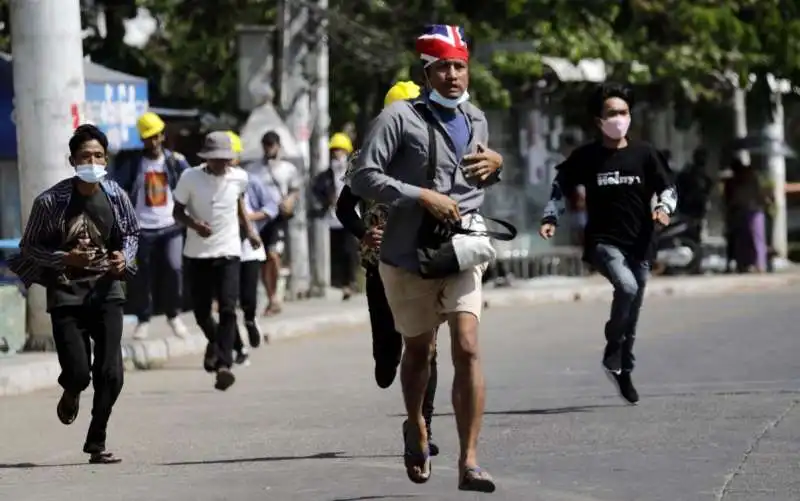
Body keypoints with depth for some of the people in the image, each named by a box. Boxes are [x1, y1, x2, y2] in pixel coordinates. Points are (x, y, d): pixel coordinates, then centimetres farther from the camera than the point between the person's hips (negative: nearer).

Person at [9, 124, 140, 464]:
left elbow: (131, 233, 15)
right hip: (66, 294, -2)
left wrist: (125, 258, -5)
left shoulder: (116, 197, -3)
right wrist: (64, 259, -17)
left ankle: (97, 442, 11)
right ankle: (71, 393, 29)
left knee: (111, 374, -6)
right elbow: (28, 247, -2)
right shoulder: (50, 202, -11)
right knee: (78, 373, -11)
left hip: (106, 291, 2)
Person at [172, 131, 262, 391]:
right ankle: (215, 343, 41)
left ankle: (223, 364, -21)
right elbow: (178, 211, -1)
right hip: (198, 252, 0)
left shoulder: (239, 178, -1)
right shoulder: (190, 178, -8)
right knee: (201, 311, 8)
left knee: (228, 309, -15)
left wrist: (248, 230, 18)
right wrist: (194, 224, -19)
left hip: (228, 252, 0)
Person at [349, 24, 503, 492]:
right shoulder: (400, 118, -7)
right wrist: (422, 196, -21)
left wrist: (496, 166, 5)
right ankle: (417, 432, 43)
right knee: (418, 351, 14)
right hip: (409, 255, -2)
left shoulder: (476, 119, 11)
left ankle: (469, 461, -17)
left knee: (467, 348, -15)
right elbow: (363, 177, -14)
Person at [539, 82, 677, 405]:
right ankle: (613, 351, -10)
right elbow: (561, 186, 12)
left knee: (632, 315, 9)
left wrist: (664, 208, -14)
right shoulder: (586, 157, 0)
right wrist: (550, 218, 0)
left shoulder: (643, 154, 2)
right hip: (603, 241, -3)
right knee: (627, 286, -29)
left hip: (638, 244, 3)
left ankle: (624, 371, 25)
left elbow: (668, 187, 7)